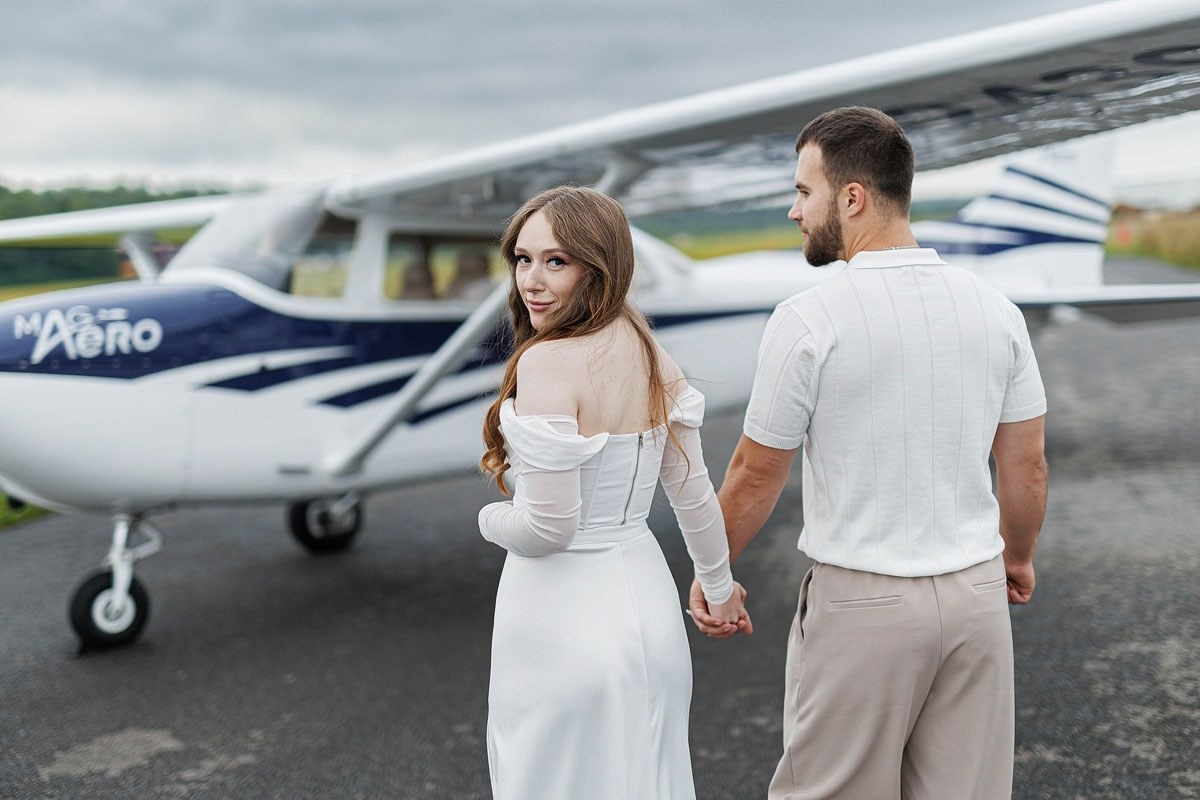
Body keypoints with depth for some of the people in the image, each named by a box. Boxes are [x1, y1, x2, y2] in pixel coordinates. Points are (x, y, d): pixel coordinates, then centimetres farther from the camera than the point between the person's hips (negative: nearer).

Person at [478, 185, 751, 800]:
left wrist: (491, 520, -1)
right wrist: (719, 587, 22)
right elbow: (693, 493, 9)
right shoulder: (648, 352, 2)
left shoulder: (547, 362, -21)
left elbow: (549, 526, -23)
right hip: (645, 596, 7)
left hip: (563, 612, -7)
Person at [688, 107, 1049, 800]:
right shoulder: (996, 309, 0)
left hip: (861, 604, -5)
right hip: (978, 595, 5)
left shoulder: (808, 320, -14)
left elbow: (755, 480, -6)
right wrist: (1018, 556, 26)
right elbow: (1027, 467, 7)